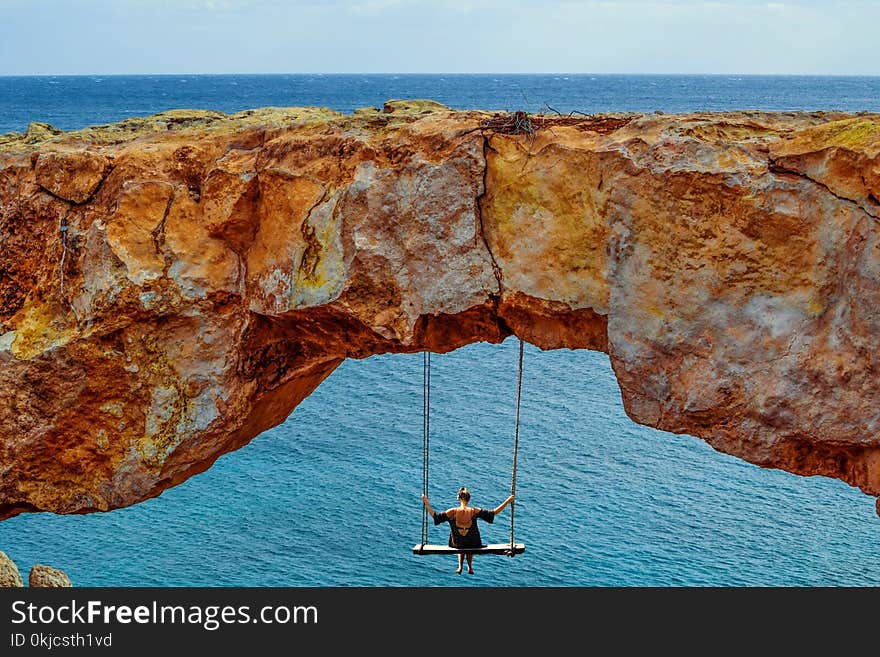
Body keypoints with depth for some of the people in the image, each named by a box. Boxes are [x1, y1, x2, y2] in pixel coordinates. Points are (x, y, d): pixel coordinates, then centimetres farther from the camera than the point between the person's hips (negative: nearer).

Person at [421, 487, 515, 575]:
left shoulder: (452, 512, -15)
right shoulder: (474, 511, -17)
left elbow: (435, 516, -6)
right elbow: (493, 512, -13)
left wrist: (427, 504, 2)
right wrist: (507, 502, -8)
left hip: (457, 544, 1)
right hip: (473, 544, -1)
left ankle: (460, 567, 36)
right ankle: (470, 567, 38)